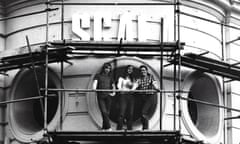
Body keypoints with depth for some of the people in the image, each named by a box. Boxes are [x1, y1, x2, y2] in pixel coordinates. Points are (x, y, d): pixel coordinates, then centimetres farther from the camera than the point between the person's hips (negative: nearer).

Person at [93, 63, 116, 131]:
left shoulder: (110, 77, 18)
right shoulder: (98, 76, 9)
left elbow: (113, 85, 14)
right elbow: (95, 82, -5)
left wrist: (113, 92, -6)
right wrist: (94, 88, -27)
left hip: (108, 96, 3)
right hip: (100, 96, -3)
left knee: (107, 112, -1)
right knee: (104, 112, -15)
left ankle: (104, 128, 8)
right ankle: (108, 127, -20)